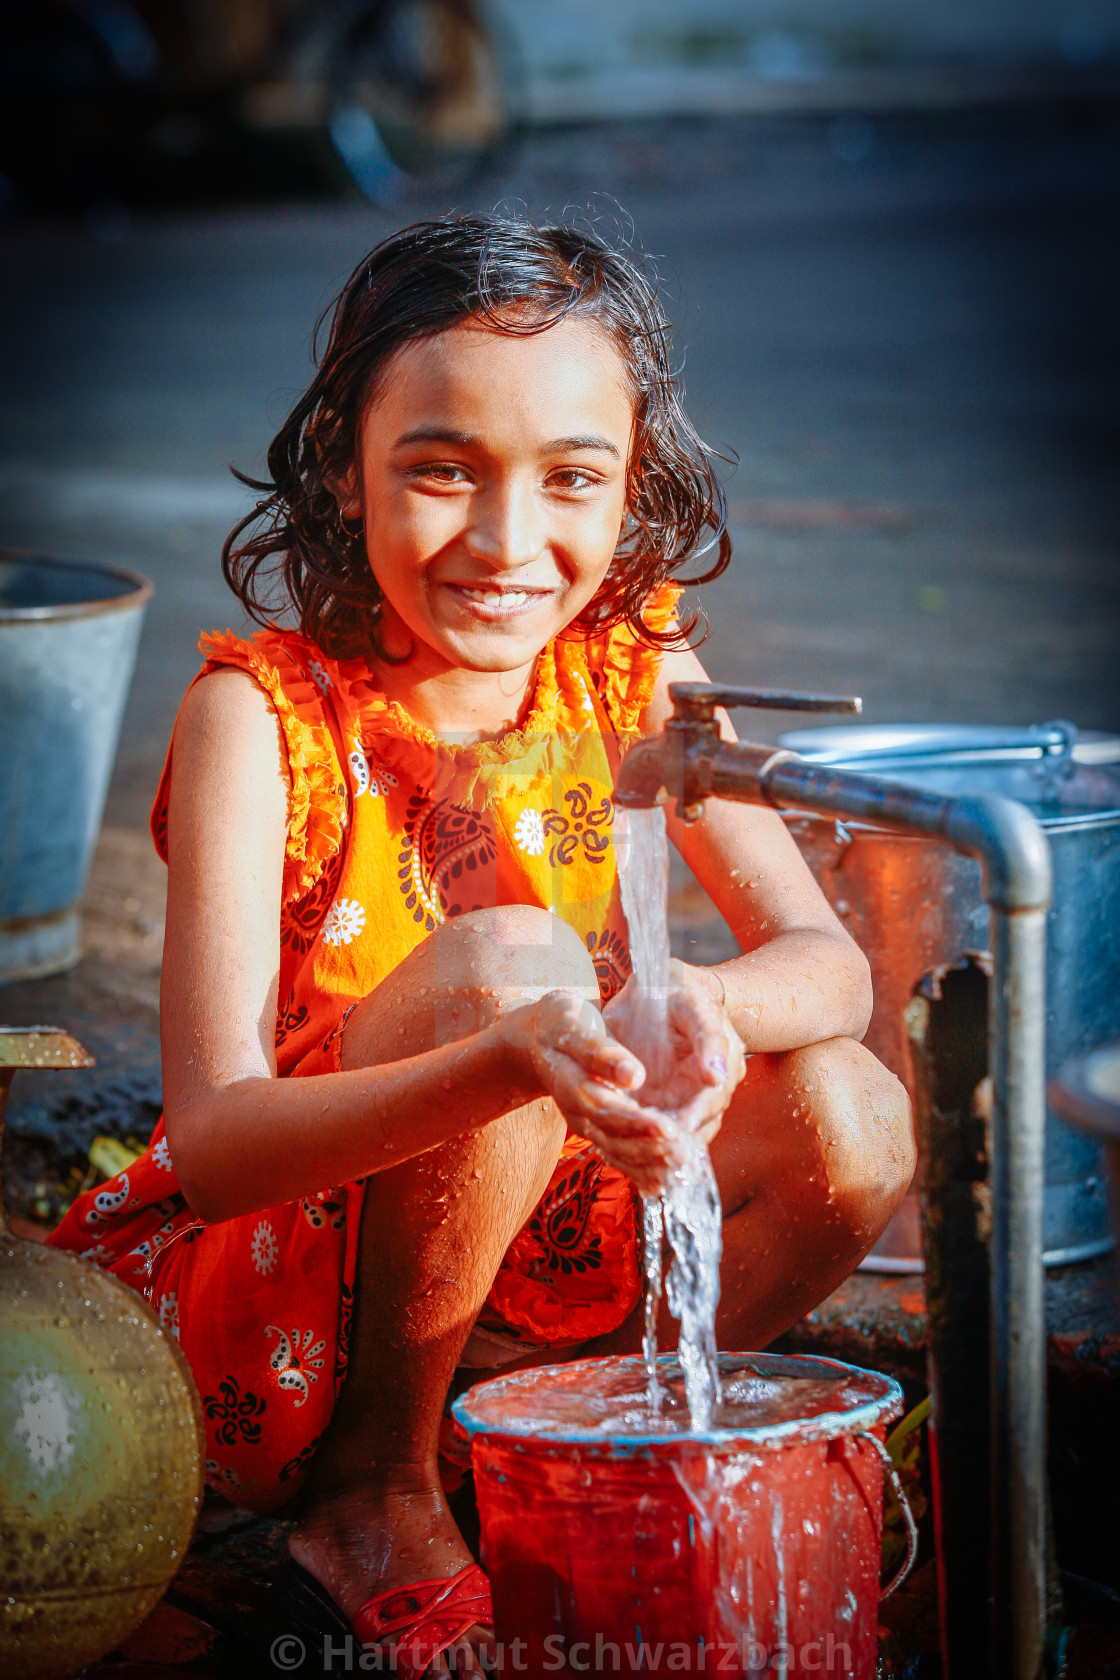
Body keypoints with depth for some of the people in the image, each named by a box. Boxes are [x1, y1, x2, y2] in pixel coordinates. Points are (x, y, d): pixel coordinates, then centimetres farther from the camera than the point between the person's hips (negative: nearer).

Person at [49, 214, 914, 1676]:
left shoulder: (629, 665, -4)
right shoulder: (260, 715, -19)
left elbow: (828, 962, -8)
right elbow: (212, 1143, -27)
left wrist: (706, 1006, -33)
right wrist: (514, 1057, -46)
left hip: (518, 1265, 5)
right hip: (256, 1306, -5)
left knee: (848, 1124, -20)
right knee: (505, 957, -30)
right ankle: (371, 1493, -10)